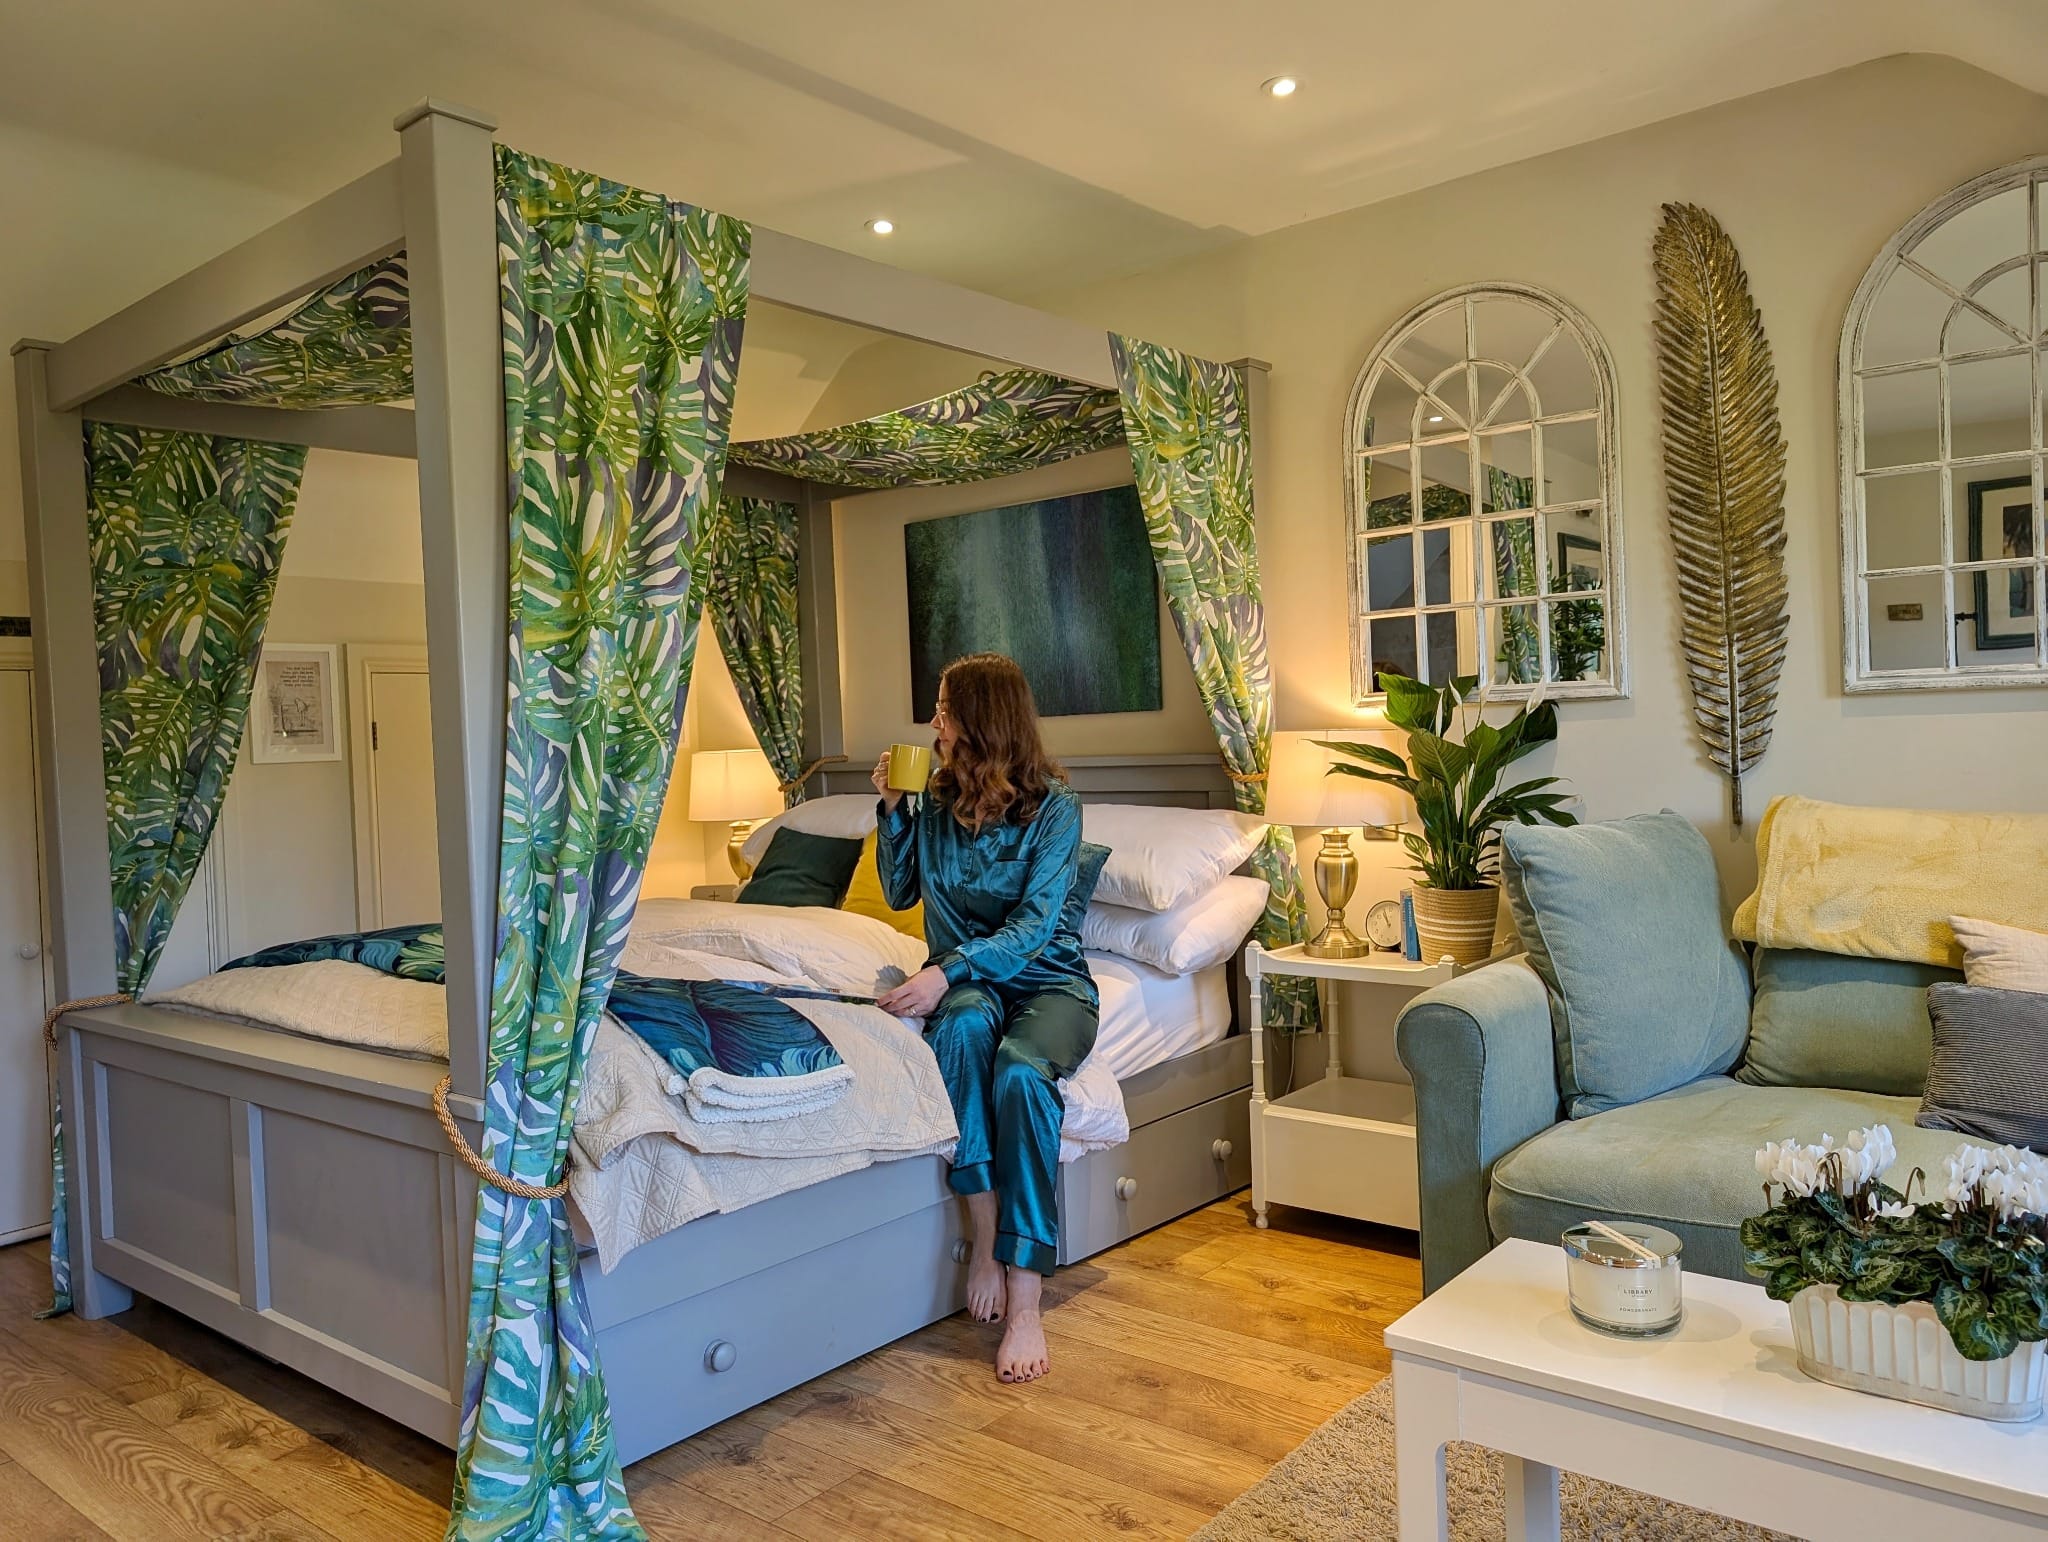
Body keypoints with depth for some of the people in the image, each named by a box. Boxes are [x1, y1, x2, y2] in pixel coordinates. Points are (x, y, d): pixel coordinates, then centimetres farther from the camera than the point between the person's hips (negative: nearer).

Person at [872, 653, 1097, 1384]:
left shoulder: (1053, 805, -10)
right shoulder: (937, 798, 4)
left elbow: (1036, 923, -20)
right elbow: (900, 892, 15)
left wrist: (947, 971, -33)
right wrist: (892, 810, 1)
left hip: (1047, 978, -3)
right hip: (966, 981, 3)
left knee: (1022, 1070, -36)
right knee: (963, 1026, -35)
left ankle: (1024, 1303, -33)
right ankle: (985, 1236, -25)